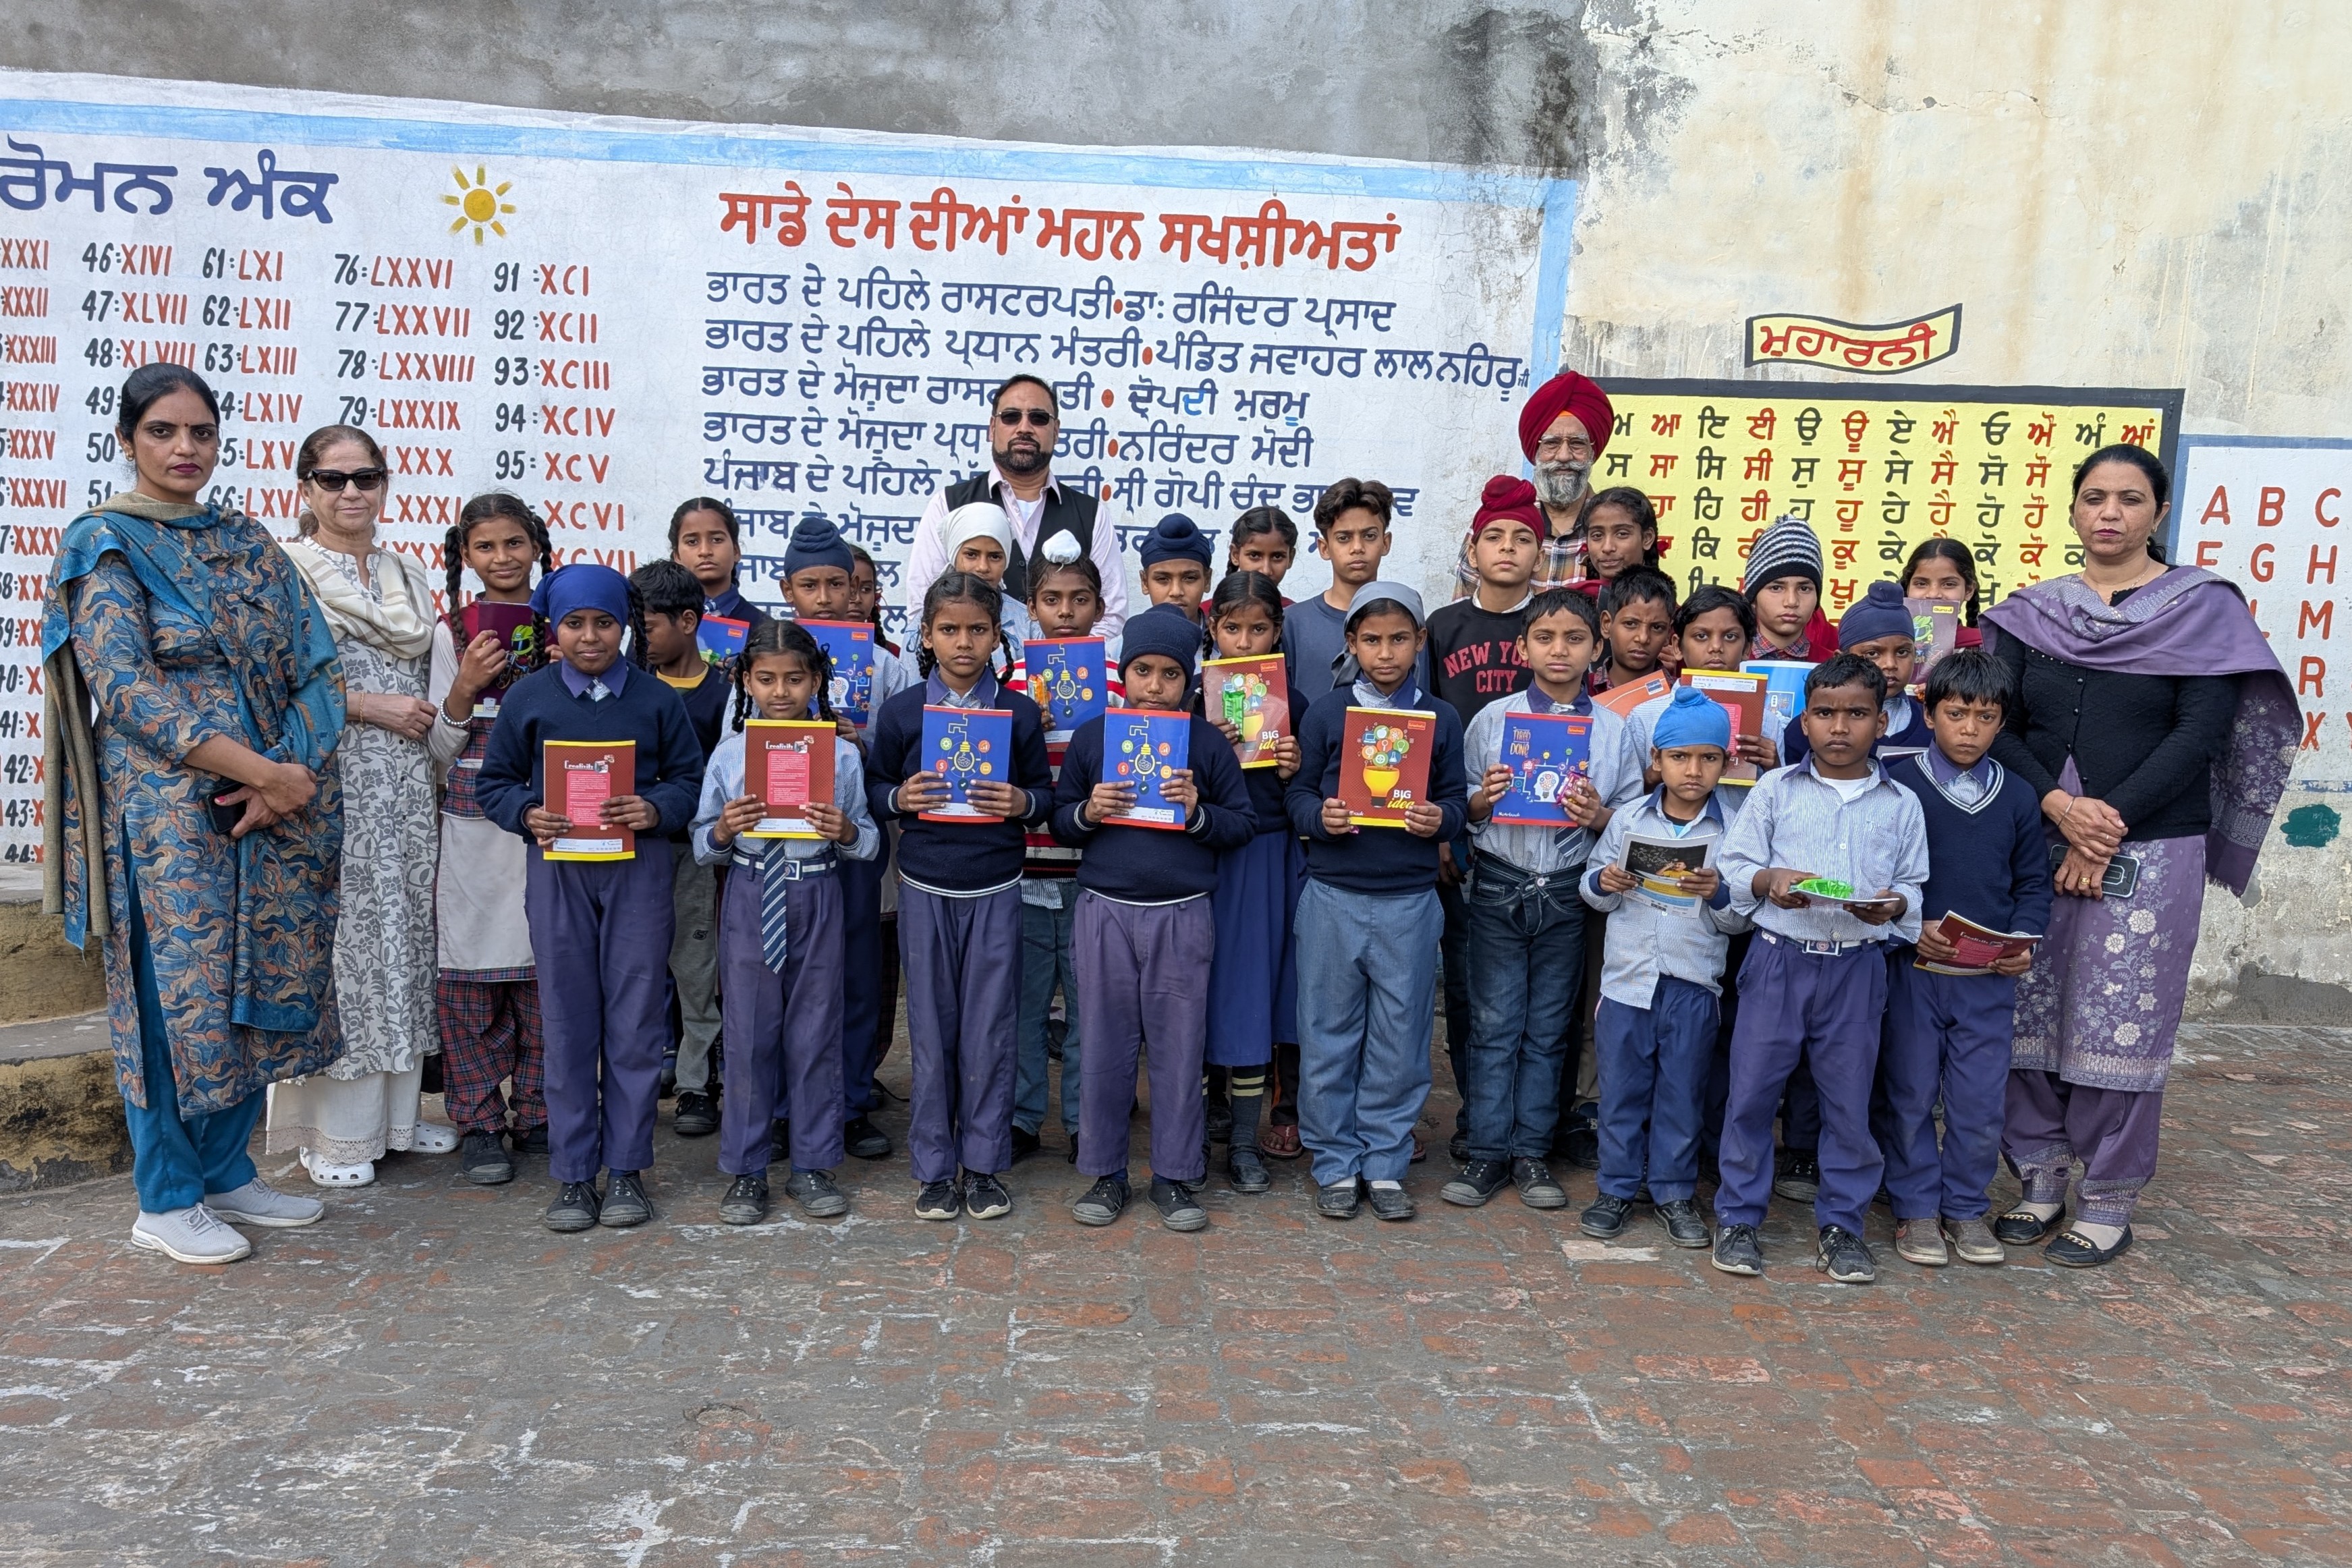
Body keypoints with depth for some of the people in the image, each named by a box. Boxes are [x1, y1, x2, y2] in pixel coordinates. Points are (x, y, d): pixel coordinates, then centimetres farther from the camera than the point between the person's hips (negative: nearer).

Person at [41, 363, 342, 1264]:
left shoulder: (247, 543, 13)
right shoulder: (104, 545, -3)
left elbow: (315, 665, 6)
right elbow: (129, 690, -14)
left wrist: (292, 770, -11)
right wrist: (259, 771, -19)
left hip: (273, 808, 5)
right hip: (166, 808, -5)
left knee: (259, 989, 9)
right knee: (176, 994, 0)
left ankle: (226, 1173, 25)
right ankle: (166, 1202, 15)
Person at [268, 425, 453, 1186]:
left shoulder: (409, 574, 16)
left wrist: (431, 710, 8)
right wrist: (368, 705, -13)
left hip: (406, 785, 6)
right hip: (329, 780, -6)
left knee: (405, 934, 8)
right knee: (338, 939, -4)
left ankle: (395, 1113, 20)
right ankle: (335, 1132, 8)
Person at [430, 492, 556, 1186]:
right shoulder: (454, 631, 5)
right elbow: (440, 752, 5)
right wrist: (463, 689, -12)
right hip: (475, 822, -1)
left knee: (548, 969, 4)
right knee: (473, 971, 1)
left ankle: (539, 1115, 16)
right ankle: (479, 1123, 11)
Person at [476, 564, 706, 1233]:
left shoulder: (656, 699, 5)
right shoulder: (528, 697, 5)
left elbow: (689, 778, 4)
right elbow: (495, 781, 7)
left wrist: (653, 810, -16)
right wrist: (528, 815, -12)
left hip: (639, 870, 0)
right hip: (557, 870, 0)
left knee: (634, 1021, 3)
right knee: (568, 1023, 5)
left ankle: (626, 1169, 15)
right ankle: (573, 1173, 15)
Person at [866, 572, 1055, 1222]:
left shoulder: (1020, 712, 1)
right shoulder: (902, 711, 1)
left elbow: (1047, 790, 7)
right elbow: (872, 788, 7)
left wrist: (1023, 802, -14)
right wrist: (899, 798, -13)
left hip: (995, 889, 0)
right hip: (924, 888, 0)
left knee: (990, 1028, 4)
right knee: (931, 1027, 6)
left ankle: (983, 1163, 18)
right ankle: (935, 1167, 19)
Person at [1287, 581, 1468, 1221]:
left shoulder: (1440, 719, 7)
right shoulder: (1325, 713, 3)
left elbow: (1456, 799, 7)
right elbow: (1297, 792, 3)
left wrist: (1440, 820, -15)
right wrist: (1319, 817, -18)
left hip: (1409, 899, 1)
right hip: (1333, 896, -1)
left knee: (1400, 1037, 6)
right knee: (1328, 1034, 5)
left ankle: (1385, 1164, 20)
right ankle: (1336, 1165, 19)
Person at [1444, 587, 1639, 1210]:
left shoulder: (1614, 730, 3)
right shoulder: (1493, 719, 0)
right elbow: (1459, 809, 3)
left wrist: (1600, 816, -15)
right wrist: (1482, 800, -17)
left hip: (1567, 893, 1)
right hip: (1499, 886, -1)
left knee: (1548, 1028, 10)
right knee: (1494, 1024, 4)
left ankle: (1532, 1152, 21)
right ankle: (1489, 1151, 14)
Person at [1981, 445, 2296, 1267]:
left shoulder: (2203, 607, 1)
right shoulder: (2034, 611, 8)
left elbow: (2201, 734, -7)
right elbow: (1996, 725, 1)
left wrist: (2108, 830, -14)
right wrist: (2058, 805, -15)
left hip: (2150, 851, -3)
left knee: (2119, 1023, 0)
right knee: (2028, 1015, 6)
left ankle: (2109, 1200, 15)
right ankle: (2041, 1177, 21)